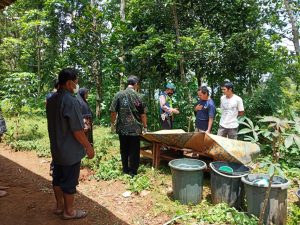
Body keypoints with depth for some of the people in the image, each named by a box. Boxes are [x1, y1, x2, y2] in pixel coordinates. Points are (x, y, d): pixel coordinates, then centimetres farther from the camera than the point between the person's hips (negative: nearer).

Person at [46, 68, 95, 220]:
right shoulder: (71, 101, -23)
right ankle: (69, 211, 20)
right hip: (70, 150, -8)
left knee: (57, 178, 19)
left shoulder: (51, 100, 5)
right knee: (69, 181, 6)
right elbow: (77, 130, -24)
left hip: (56, 148, 9)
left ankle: (59, 205, 35)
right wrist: (88, 147, -14)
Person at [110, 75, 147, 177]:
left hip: (122, 128, 2)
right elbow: (143, 114, -3)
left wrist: (113, 122, 11)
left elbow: (113, 111, -2)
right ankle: (132, 172, 16)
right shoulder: (138, 96, -5)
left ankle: (125, 170, 27)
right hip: (135, 128, -2)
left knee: (124, 150, 15)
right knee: (134, 151, 9)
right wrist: (145, 126, 8)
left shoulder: (119, 94, -3)